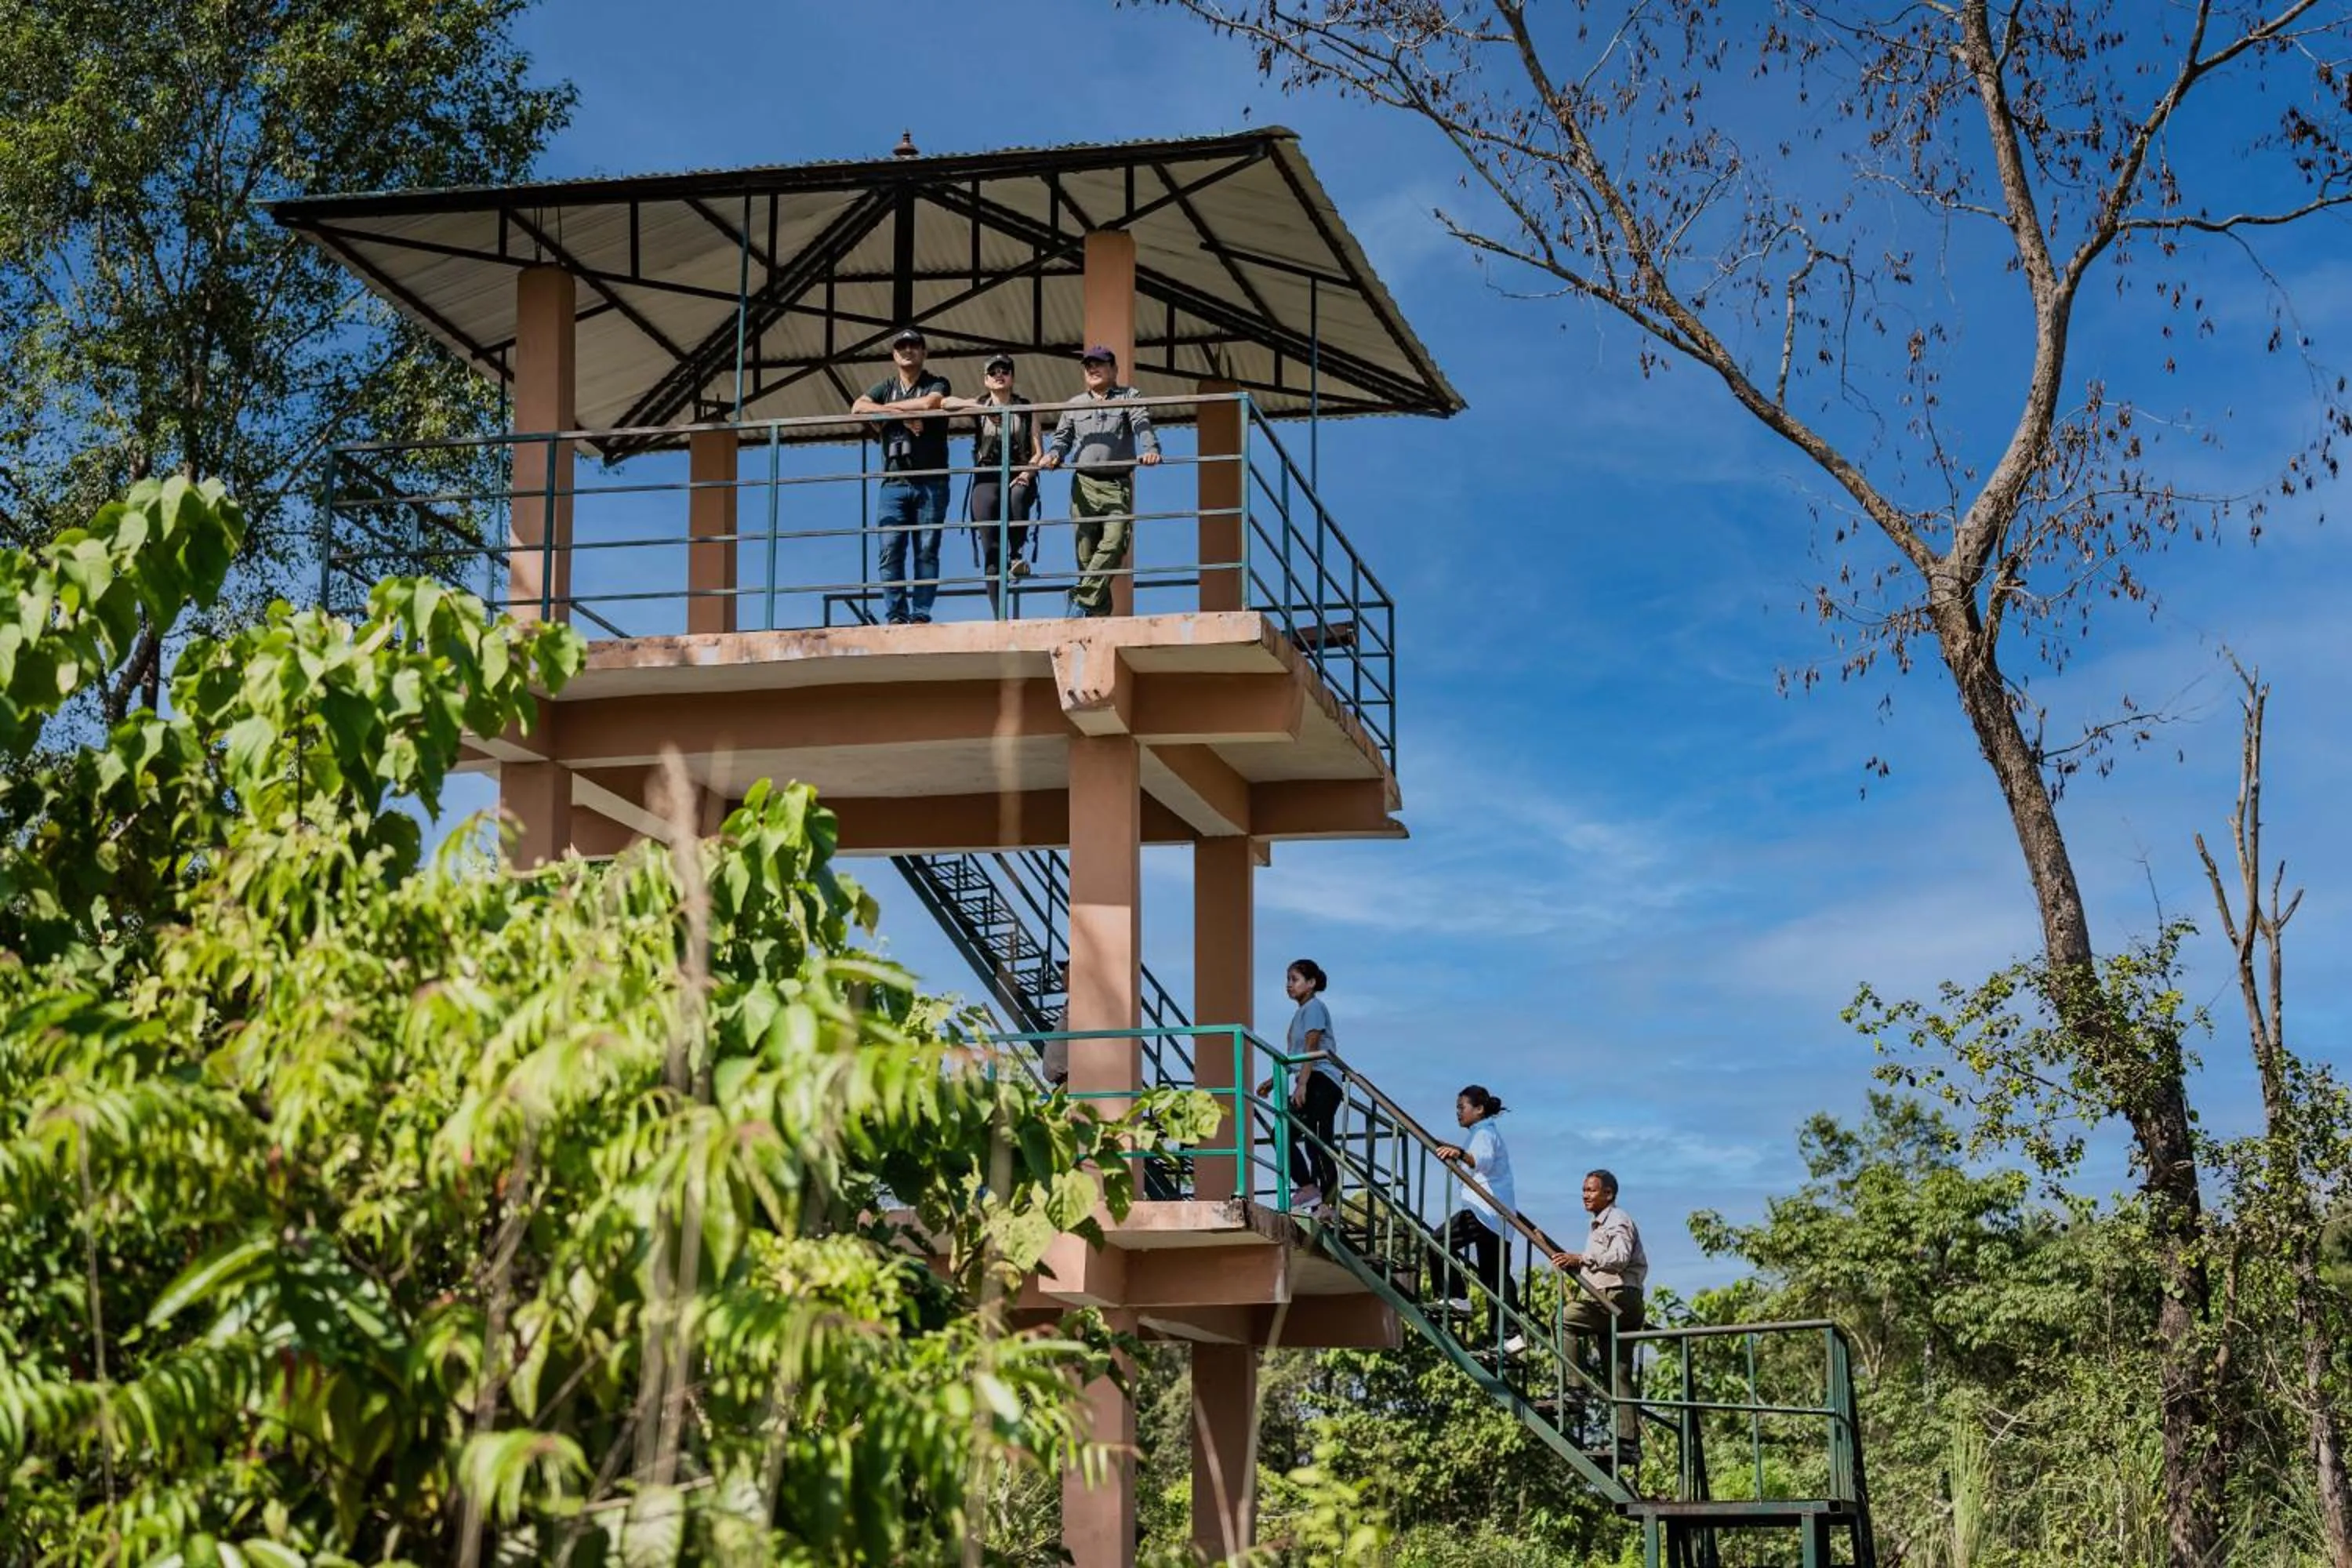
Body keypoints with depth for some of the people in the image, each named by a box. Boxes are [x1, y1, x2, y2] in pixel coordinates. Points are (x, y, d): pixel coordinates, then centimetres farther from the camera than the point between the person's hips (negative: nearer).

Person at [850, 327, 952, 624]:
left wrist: (886, 409, -3)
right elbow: (858, 408, 0)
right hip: (894, 483, 2)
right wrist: (901, 415, -10)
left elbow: (930, 403, -13)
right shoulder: (885, 387, 18)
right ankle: (896, 616, -8)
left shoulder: (938, 384, 10)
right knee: (891, 550, -8)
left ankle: (921, 615, -5)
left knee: (927, 551, -5)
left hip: (930, 482, -2)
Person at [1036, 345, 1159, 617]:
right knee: (1086, 552, -3)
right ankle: (1099, 613, 1)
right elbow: (1062, 437, 14)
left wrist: (1150, 449, -27)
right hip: (1084, 484, 2)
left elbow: (1143, 426, -6)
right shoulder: (1074, 406, 20)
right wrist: (1054, 454, -10)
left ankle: (1082, 600, -21)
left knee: (1113, 545, -20)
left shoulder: (1129, 398, 10)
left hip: (1118, 485, -2)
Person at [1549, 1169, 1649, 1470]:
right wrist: (1573, 1264, 16)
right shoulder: (1600, 1226, 28)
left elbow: (1620, 1258, -21)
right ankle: (1629, 1442, 2)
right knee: (1619, 1375, 5)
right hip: (1608, 1303, 10)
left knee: (1564, 1320, -22)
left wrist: (1581, 1259, -26)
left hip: (1619, 1298, -10)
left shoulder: (1618, 1221, -3)